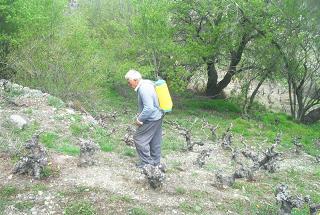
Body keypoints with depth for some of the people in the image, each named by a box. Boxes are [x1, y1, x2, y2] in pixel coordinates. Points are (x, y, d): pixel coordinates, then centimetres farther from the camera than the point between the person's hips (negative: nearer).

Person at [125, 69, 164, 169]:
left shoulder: (143, 89, -24)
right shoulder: (146, 83, 7)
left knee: (139, 138, 1)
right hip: (157, 117, 10)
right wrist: (140, 114, 14)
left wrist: (139, 119, -19)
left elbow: (149, 108, -30)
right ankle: (156, 162, 30)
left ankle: (147, 162, 11)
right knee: (155, 141, 18)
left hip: (151, 119, -10)